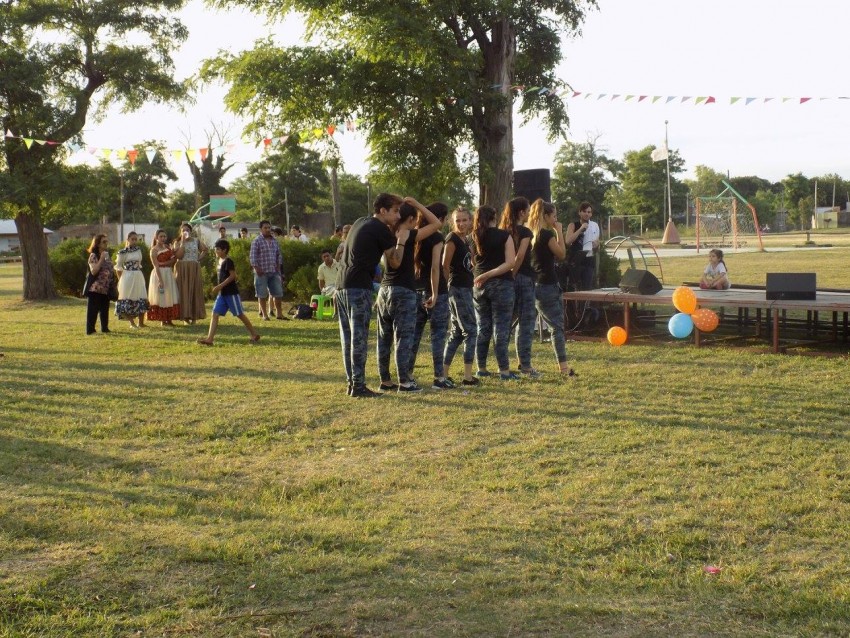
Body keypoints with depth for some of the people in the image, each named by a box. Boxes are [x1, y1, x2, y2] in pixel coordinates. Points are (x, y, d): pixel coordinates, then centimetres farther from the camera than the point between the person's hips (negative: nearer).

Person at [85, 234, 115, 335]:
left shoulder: (107, 255, 15)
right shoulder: (93, 256, -9)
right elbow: (94, 271, -20)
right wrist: (101, 259, -21)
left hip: (106, 288, 7)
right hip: (95, 288, -7)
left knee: (105, 309, 13)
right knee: (93, 310, -4)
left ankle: (104, 328, 20)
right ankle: (90, 329, -2)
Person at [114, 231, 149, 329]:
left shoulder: (138, 250, 9)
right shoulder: (123, 252, -6)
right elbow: (118, 267, -3)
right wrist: (121, 280, -5)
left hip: (139, 277, 5)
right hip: (128, 277, -5)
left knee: (142, 300, 4)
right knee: (128, 300, -2)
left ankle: (141, 323, 13)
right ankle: (132, 323, 6)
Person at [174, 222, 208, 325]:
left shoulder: (196, 241, 8)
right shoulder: (178, 242, 1)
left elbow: (205, 250, 17)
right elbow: (179, 255, -14)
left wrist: (199, 258, 2)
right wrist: (183, 242, -14)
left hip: (194, 269, 2)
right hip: (182, 269, -2)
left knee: (195, 291, 1)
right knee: (184, 291, -5)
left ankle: (194, 316, 5)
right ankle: (185, 317, -5)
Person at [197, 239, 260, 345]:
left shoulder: (228, 261, -14)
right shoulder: (220, 261, 12)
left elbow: (233, 275, -21)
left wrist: (220, 286, -22)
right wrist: (219, 288, 15)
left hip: (231, 293, -9)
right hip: (222, 293, 9)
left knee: (240, 314, 0)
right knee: (215, 314, -1)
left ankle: (254, 335, 13)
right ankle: (209, 338, -6)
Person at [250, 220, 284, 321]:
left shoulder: (274, 241, 12)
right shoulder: (257, 241, -5)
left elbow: (279, 254, 19)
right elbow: (253, 256, -9)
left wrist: (278, 266, 8)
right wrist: (256, 268, -16)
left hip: (274, 271, 5)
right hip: (262, 272, -5)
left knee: (278, 293, 6)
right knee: (262, 294, 1)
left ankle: (279, 313, 16)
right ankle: (264, 314, 9)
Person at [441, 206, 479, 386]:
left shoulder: (465, 240, 14)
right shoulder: (452, 239, -11)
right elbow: (445, 266, -13)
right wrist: (448, 287, -10)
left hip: (465, 288, 9)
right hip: (457, 289, -9)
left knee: (457, 332, 10)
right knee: (471, 330, -7)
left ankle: (444, 374, 14)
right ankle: (468, 376, -5)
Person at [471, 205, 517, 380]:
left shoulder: (474, 238, 7)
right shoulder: (504, 236, -4)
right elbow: (510, 262, -12)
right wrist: (490, 274, -14)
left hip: (479, 285, 4)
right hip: (501, 285, -4)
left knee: (482, 329, 12)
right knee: (501, 328, -3)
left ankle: (482, 368, 15)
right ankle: (504, 370, -4)